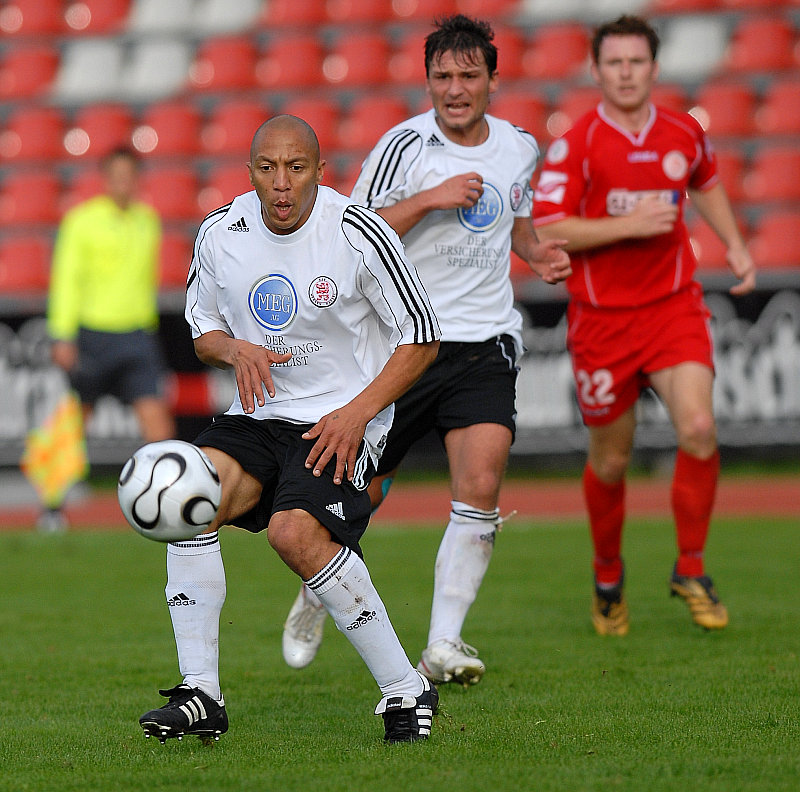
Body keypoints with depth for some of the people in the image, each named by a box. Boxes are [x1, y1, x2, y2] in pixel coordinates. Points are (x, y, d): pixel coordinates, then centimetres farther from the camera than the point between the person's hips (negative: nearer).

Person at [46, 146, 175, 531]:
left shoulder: (148, 219, 10)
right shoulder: (81, 221, -5)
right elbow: (66, 279, -6)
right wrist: (62, 336, -12)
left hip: (137, 336, 3)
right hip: (91, 335, -3)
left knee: (158, 419, -11)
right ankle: (53, 506, 24)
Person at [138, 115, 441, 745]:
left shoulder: (358, 233, -11)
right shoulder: (221, 234, 1)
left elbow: (422, 338, -5)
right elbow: (203, 326, 17)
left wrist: (357, 413, -16)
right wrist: (236, 350, -7)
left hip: (344, 421, -5)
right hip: (260, 413, 5)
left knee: (295, 531, -30)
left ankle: (405, 688, -16)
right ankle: (200, 693, -18)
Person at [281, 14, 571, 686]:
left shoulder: (519, 147, 7)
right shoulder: (406, 145, -9)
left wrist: (538, 252, 6)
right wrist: (429, 198, -22)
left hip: (485, 345, 2)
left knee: (480, 491, -16)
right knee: (361, 492, 6)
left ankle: (443, 647, -11)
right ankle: (316, 594, 37)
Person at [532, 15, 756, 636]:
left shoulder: (684, 133, 3)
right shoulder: (576, 145, -10)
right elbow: (545, 231, -15)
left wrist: (735, 245, 16)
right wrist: (628, 224, -21)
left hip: (674, 305, 2)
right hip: (602, 316, -2)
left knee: (699, 428, -17)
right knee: (611, 459, 7)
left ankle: (690, 571, -1)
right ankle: (608, 575, 32)